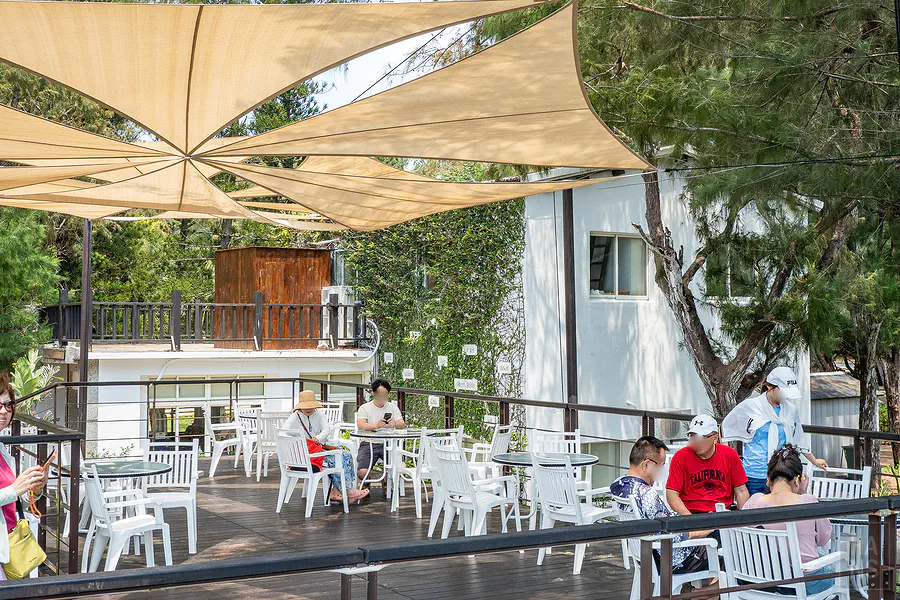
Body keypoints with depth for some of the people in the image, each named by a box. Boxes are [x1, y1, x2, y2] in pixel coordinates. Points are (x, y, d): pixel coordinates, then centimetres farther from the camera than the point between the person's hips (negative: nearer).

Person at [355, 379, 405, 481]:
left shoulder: (392, 407, 14)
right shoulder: (364, 408, 4)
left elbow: (402, 424, 2)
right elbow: (360, 425, -13)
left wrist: (395, 424, -24)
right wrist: (376, 425, -32)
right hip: (369, 444, -2)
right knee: (362, 473, -25)